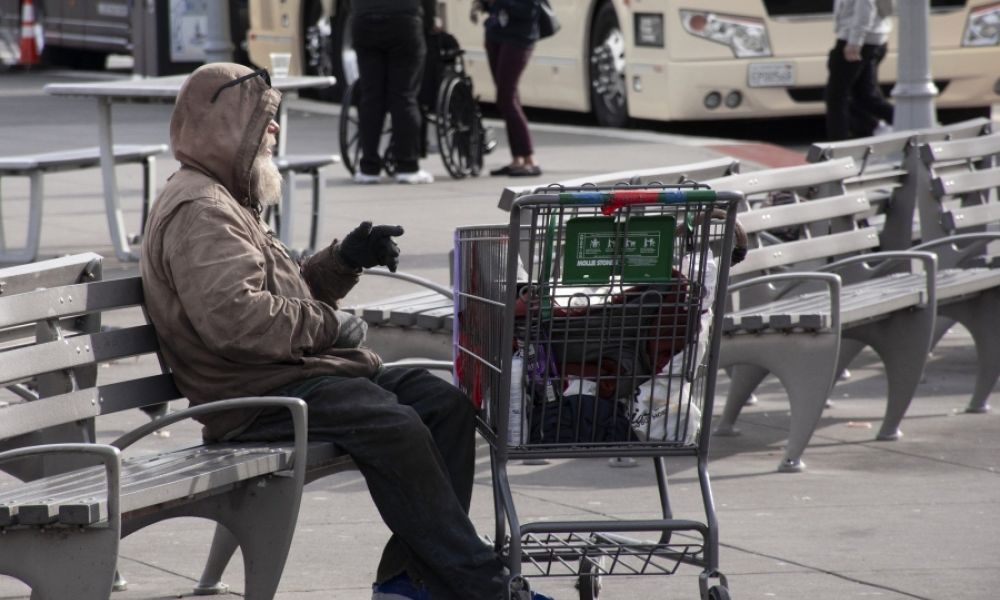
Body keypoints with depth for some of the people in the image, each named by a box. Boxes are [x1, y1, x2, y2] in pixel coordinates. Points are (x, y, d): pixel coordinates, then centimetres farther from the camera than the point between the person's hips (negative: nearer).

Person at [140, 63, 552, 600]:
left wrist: (344, 260, 11)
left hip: (300, 370, 11)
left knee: (446, 404, -1)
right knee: (394, 427, -28)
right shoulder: (197, 211, -12)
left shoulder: (227, 202, 25)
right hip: (256, 395, -11)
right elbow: (233, 315, -26)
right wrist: (327, 326, -15)